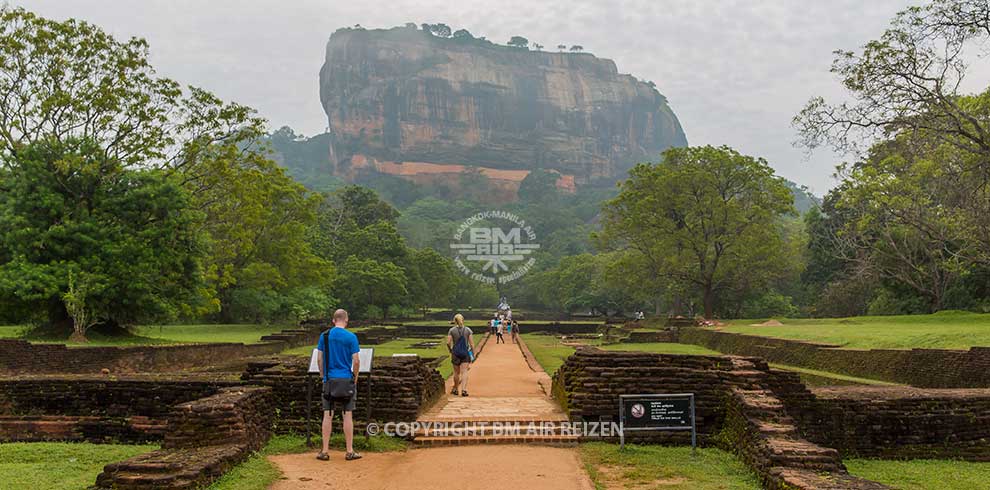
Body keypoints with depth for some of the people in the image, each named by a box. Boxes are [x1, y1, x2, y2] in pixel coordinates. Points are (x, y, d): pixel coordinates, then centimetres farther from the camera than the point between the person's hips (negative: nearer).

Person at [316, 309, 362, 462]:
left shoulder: (324, 336, 2)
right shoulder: (351, 337, -6)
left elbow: (319, 359, 2)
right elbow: (356, 360, -8)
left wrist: (322, 375, 14)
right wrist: (355, 377, 6)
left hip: (329, 380, 2)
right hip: (346, 380, -2)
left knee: (328, 415, 6)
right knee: (347, 415, 3)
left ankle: (325, 451, 8)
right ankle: (350, 452, 8)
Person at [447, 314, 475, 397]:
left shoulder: (452, 330, -3)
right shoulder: (468, 330, -1)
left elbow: (448, 342, -9)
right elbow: (471, 343, -3)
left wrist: (450, 350, 9)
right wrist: (473, 353, 5)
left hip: (455, 353, 0)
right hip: (466, 352, 0)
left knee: (456, 372, 13)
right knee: (464, 372, -2)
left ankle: (455, 389, 26)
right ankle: (464, 389, -17)